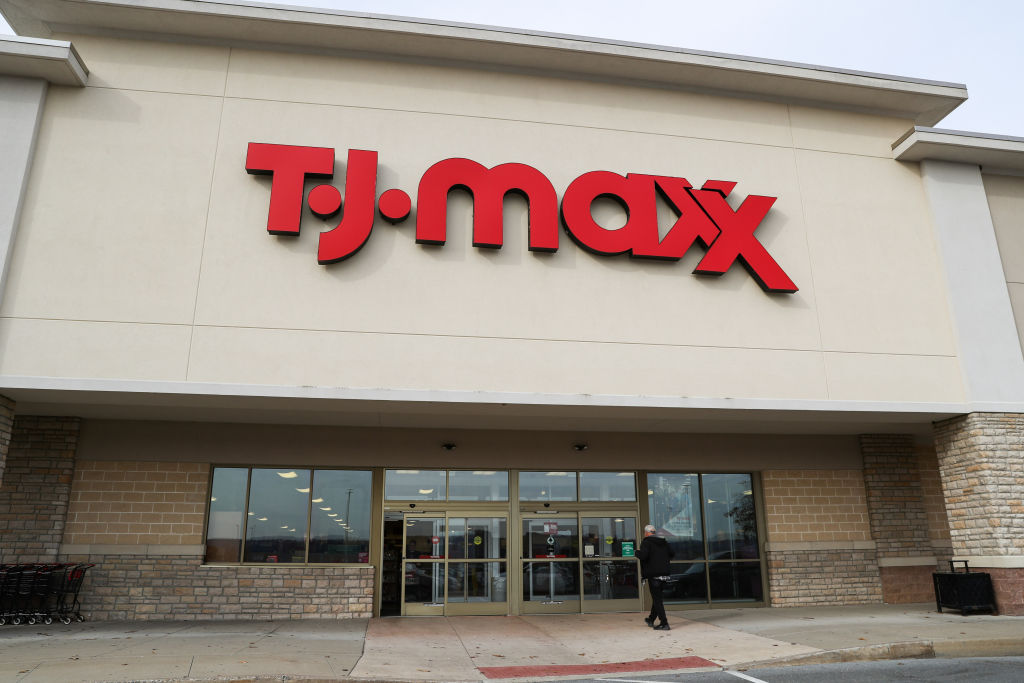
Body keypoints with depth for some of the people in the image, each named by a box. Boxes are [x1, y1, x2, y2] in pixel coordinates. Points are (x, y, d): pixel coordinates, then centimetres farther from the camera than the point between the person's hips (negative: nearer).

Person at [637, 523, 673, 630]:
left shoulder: (646, 542, -9)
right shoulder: (664, 542, 12)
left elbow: (643, 555, -22)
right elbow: (672, 553, 14)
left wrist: (637, 552, -2)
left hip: (653, 574, -7)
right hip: (664, 573, 7)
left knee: (657, 599, -4)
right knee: (657, 597, 20)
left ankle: (664, 623, -9)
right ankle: (651, 619, 33)